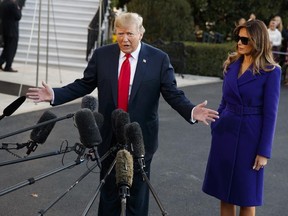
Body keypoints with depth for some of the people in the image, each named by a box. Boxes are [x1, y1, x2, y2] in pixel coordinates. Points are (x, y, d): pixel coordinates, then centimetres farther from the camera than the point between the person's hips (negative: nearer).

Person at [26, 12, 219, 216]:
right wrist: (54, 94, -8)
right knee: (108, 188, 14)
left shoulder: (159, 59, -6)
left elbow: (173, 93, -8)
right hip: (110, 136, 2)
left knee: (138, 190, 11)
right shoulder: (101, 55, -1)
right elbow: (83, 85, 4)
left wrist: (191, 111, -26)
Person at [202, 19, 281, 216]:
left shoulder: (270, 71, -10)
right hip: (225, 133, 5)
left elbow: (270, 114, -10)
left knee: (246, 195, 6)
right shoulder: (232, 64, 5)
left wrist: (264, 151, -12)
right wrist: (215, 127, 12)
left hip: (249, 137, -5)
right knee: (224, 191, 11)